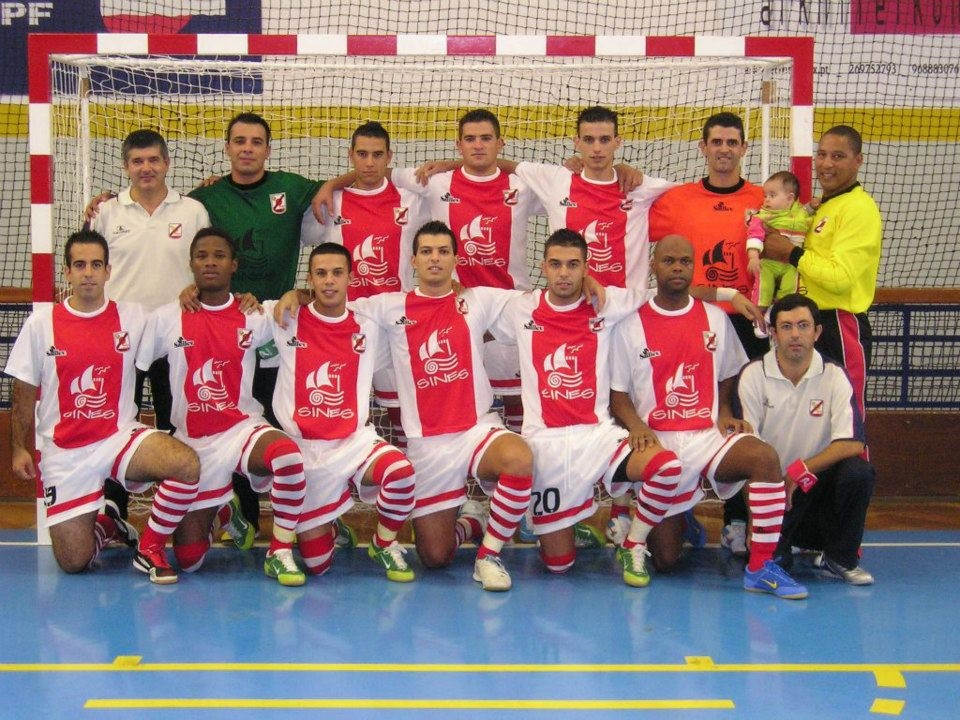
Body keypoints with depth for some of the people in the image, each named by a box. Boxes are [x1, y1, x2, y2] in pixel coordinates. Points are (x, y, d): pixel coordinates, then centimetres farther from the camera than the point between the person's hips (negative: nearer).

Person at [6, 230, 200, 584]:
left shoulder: (133, 317, 1)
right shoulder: (41, 324, 0)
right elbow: (24, 394, 8)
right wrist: (18, 448, 8)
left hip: (121, 436, 0)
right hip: (64, 453, 0)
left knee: (187, 464, -32)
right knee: (74, 562, -7)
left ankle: (150, 549, -8)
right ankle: (105, 525, 29)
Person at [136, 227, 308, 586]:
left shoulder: (254, 316, 1)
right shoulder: (166, 319, 1)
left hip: (242, 428, -1)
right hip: (193, 441, 1)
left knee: (287, 454, -38)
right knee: (189, 559, -1)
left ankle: (280, 553, -19)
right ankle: (206, 515, 37)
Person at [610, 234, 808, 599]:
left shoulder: (715, 319, 10)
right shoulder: (630, 326, 1)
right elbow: (618, 395, 2)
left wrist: (725, 414, 2)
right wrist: (638, 428, -17)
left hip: (708, 436, 2)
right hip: (658, 443, -2)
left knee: (764, 456, -33)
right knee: (665, 559, -4)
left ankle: (761, 568, -26)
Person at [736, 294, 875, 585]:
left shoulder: (834, 377, -4)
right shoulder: (752, 375, -6)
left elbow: (852, 444, -13)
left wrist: (798, 472, -19)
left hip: (816, 482, 2)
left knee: (859, 471, -29)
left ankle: (841, 558, -8)